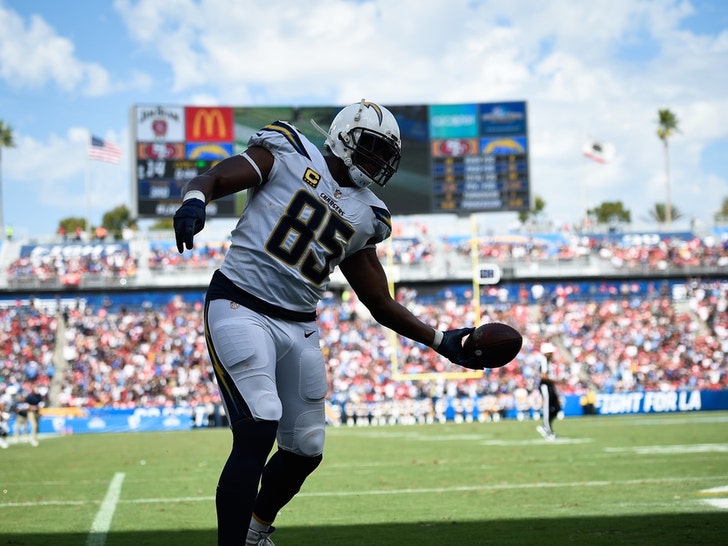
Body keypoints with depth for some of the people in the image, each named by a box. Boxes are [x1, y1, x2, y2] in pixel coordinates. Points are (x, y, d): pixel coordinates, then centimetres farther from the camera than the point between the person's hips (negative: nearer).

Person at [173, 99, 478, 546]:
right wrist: (195, 201, -32)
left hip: (299, 327, 7)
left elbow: (382, 304, 19)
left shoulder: (366, 216, 14)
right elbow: (214, 179, -9)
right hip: (241, 308, -6)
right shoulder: (287, 156, 1)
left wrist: (440, 341, 13)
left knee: (304, 451, 11)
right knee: (258, 433, -20)